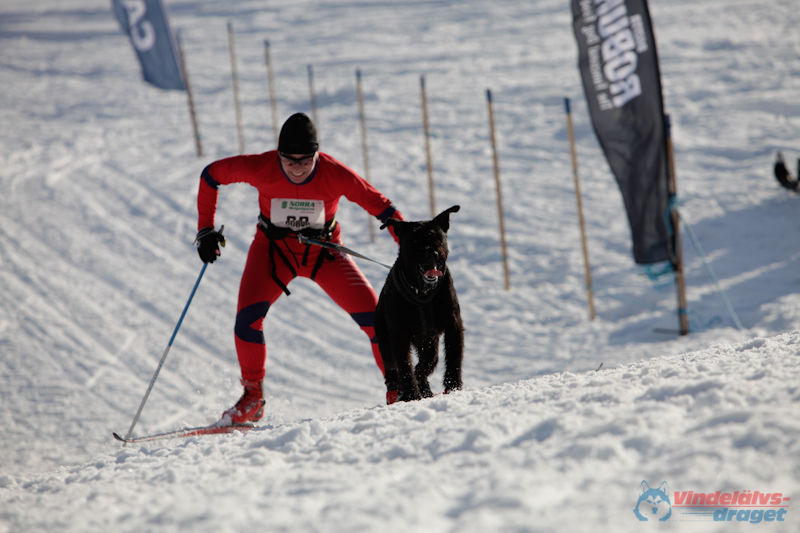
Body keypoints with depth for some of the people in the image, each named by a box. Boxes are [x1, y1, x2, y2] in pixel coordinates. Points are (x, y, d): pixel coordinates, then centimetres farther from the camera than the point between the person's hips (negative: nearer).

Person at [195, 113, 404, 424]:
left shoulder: (335, 175, -27)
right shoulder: (260, 168, -26)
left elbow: (380, 206, -17)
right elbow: (212, 174, -9)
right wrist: (205, 229, -11)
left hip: (324, 251, 0)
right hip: (274, 248, 0)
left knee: (372, 314, -15)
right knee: (248, 315, -22)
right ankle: (253, 397, -2)